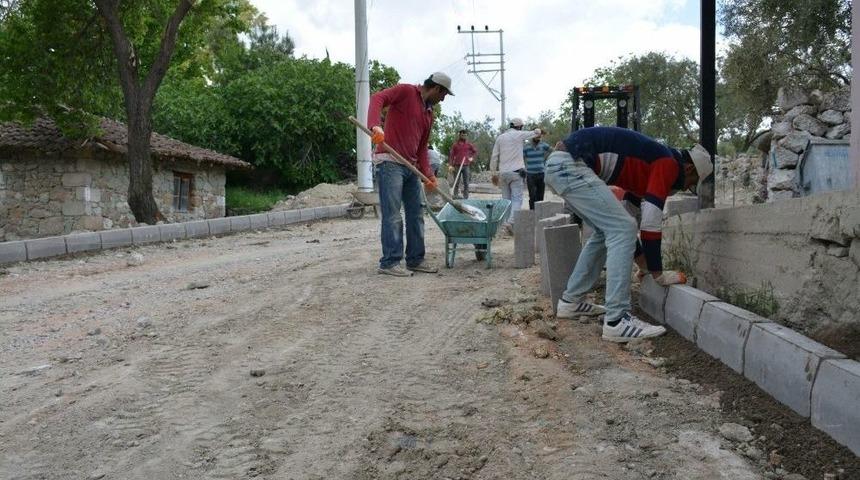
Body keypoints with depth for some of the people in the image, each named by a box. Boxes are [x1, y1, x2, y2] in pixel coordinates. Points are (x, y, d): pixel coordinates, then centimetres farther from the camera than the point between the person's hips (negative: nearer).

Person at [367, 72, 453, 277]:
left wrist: (428, 174, 7)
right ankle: (389, 262, -3)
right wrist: (375, 125, -35)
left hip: (410, 166, 9)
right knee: (392, 215, -9)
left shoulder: (429, 113, 20)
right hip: (390, 163, -9)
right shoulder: (406, 91, -3)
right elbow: (378, 98, -18)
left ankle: (415, 259, 20)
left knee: (416, 214, 11)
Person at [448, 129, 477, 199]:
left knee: (466, 183, 0)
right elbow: (451, 155, 0)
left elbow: (475, 152, 21)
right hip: (457, 166, -2)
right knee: (456, 183, 1)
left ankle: (466, 197, 3)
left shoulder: (468, 145, 9)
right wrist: (450, 165, -9)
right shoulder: (455, 145, 3)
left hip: (466, 166, 2)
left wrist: (471, 157, 5)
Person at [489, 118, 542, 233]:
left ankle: (505, 222, 7)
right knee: (517, 198, -6)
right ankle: (511, 221, -22)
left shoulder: (500, 137, 9)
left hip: (503, 173, 4)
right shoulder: (520, 135, -1)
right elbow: (535, 132, 14)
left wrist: (494, 173, 14)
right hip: (515, 172, -4)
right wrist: (538, 130, 38)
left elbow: (494, 157, 8)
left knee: (506, 198, 10)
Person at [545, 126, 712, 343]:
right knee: (621, 229, -10)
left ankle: (571, 301, 27)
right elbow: (651, 223, -8)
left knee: (607, 231, 20)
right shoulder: (669, 164, -3)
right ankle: (617, 321, -11)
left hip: (558, 165, 10)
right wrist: (658, 274, 2)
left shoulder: (651, 160, 25)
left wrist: (643, 263, 39)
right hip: (570, 164, -10)